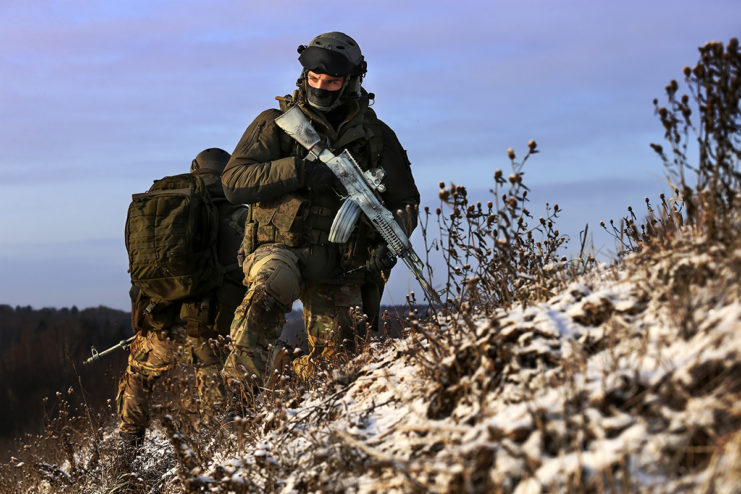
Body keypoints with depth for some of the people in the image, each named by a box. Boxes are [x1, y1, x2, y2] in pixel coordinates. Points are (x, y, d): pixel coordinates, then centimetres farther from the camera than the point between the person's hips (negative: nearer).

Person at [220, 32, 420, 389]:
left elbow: (404, 201, 19)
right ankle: (245, 375, -34)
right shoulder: (277, 124, 4)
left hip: (340, 264, 3)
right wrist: (299, 171, -19)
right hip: (280, 249, -2)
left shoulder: (376, 137, 10)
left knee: (339, 351, -12)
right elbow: (234, 182, -7)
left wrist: (387, 245, -1)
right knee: (271, 283, -37)